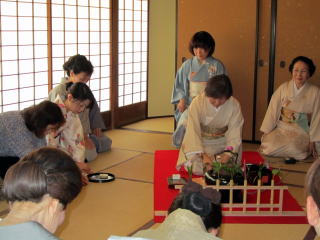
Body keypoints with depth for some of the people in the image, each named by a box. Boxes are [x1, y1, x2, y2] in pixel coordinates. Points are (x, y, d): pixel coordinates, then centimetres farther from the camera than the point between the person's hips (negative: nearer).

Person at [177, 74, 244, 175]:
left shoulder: (234, 105, -16)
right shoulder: (197, 103, -20)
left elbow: (235, 132, -17)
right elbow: (193, 131, -21)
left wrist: (228, 153, -32)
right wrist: (202, 154, -31)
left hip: (223, 144, 1)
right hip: (200, 142, -1)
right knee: (197, 168, -23)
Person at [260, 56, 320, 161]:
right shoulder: (283, 88, 2)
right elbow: (273, 110, 1)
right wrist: (266, 133, -5)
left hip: (302, 133, -1)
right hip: (281, 129, 1)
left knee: (292, 148, -31)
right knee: (269, 146, -28)